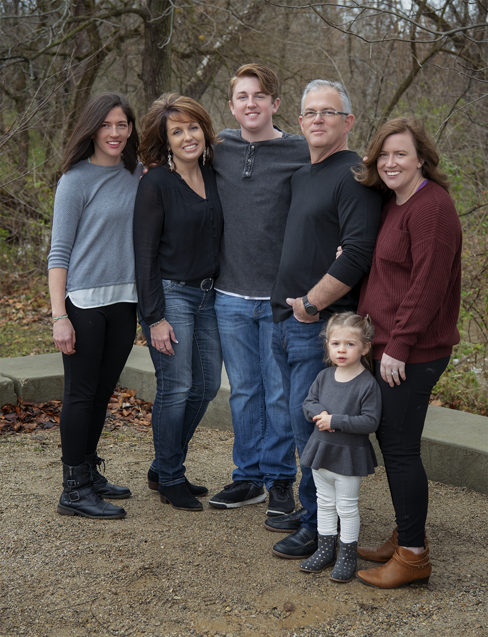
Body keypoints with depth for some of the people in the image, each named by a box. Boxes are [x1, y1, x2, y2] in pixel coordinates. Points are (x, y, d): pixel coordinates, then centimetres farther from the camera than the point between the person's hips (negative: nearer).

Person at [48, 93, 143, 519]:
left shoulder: (138, 176, 9)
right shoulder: (77, 179, -6)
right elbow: (59, 252, -8)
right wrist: (59, 316, -14)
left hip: (124, 301, 5)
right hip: (84, 301, -5)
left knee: (102, 392, 14)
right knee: (81, 393, 0)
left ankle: (90, 473, 28)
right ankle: (74, 491, 7)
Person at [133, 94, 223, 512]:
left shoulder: (212, 176, 8)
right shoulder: (155, 183, -10)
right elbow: (145, 253, -12)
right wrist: (155, 317, -15)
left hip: (207, 295, 7)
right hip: (170, 295, -7)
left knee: (208, 385, 11)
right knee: (176, 387, -3)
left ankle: (164, 469, 27)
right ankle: (170, 481, 15)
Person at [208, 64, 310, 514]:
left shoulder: (301, 153, -4)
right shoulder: (219, 149, 6)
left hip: (281, 296, -3)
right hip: (230, 295, 3)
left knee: (280, 393, 4)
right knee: (243, 391, 12)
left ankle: (280, 480, 19)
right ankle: (249, 477, 25)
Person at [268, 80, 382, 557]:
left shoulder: (354, 176, -11)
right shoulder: (300, 176, 17)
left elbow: (357, 253, -21)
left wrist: (311, 303, -16)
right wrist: (288, 306, 15)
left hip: (322, 324, -9)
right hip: (286, 321, 9)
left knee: (312, 425, -5)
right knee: (301, 424, 15)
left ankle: (320, 527, 8)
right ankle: (311, 512, 27)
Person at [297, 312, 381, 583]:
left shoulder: (368, 384, -16)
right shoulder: (324, 376, 1)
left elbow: (370, 421, -19)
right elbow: (308, 402, 8)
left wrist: (336, 421, -24)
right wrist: (319, 414, -14)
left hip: (350, 455, -5)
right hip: (321, 449, 6)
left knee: (347, 507, 5)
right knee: (324, 503, 17)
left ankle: (347, 554, 20)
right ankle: (325, 550, 30)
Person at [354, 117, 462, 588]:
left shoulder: (431, 206, -16)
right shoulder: (393, 203, 15)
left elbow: (427, 284, -20)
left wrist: (399, 345, -20)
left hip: (413, 351, -10)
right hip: (388, 345, 10)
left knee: (400, 447, -4)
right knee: (388, 437, 16)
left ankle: (413, 556, 8)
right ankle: (407, 535, 30)